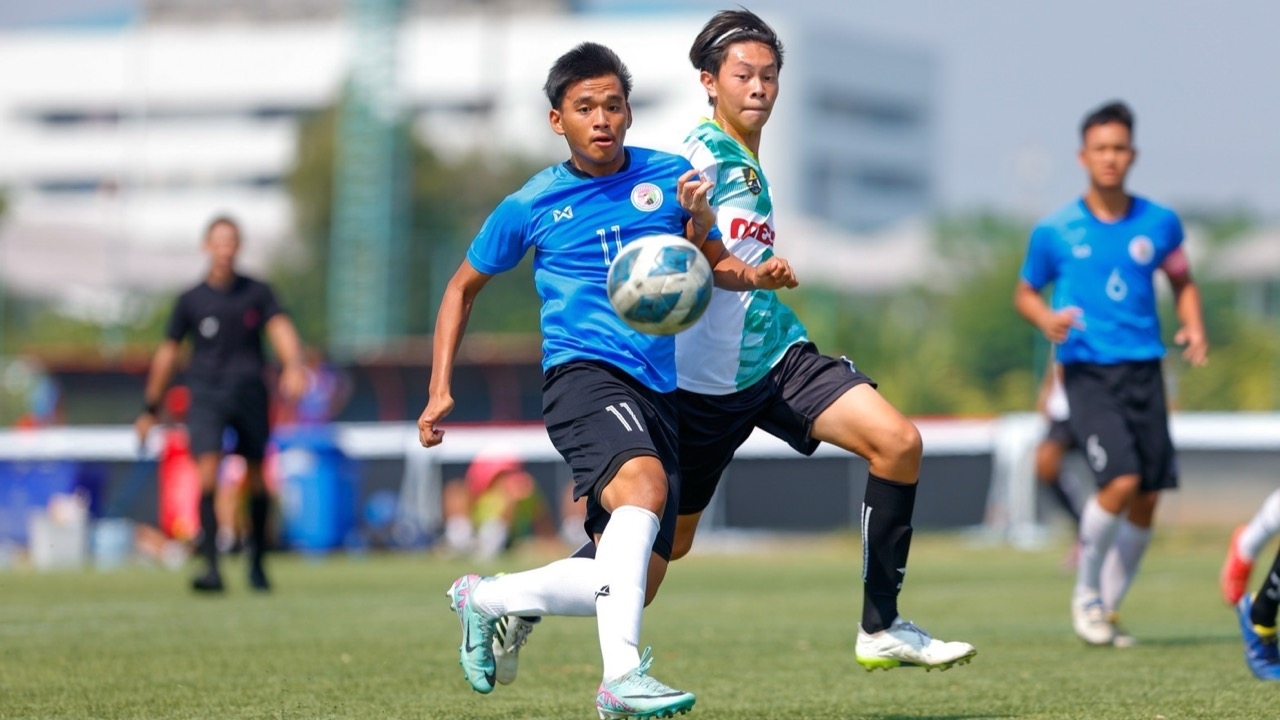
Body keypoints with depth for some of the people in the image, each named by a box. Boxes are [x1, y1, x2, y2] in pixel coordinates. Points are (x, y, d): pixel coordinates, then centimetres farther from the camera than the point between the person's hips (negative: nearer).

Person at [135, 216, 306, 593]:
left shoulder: (257, 293, 7)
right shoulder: (191, 300, 6)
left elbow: (281, 329, -6)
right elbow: (167, 353, 13)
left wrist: (293, 366, -27)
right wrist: (150, 409, 15)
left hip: (249, 392, 1)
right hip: (205, 394, -1)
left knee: (256, 480, 6)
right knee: (207, 473, -18)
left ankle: (256, 563, 23)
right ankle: (211, 566, -20)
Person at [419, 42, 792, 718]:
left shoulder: (670, 176, 9)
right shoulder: (531, 206, 4)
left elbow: (715, 267, 19)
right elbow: (463, 287, 16)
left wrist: (756, 275, -5)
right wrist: (440, 390, 7)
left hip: (657, 390, 5)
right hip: (582, 372, -5)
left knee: (632, 582, 3)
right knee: (643, 482, -36)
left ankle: (485, 599, 26)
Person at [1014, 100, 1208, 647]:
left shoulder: (1159, 224, 6)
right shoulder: (1055, 231, 0)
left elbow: (1182, 280, 22)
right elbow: (1026, 293, 13)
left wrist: (1193, 327, 4)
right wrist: (1046, 319, -9)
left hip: (1143, 370, 3)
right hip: (1086, 371, -3)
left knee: (1147, 498, 0)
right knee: (1121, 481, -20)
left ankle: (1108, 607, 18)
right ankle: (1085, 591, 2)